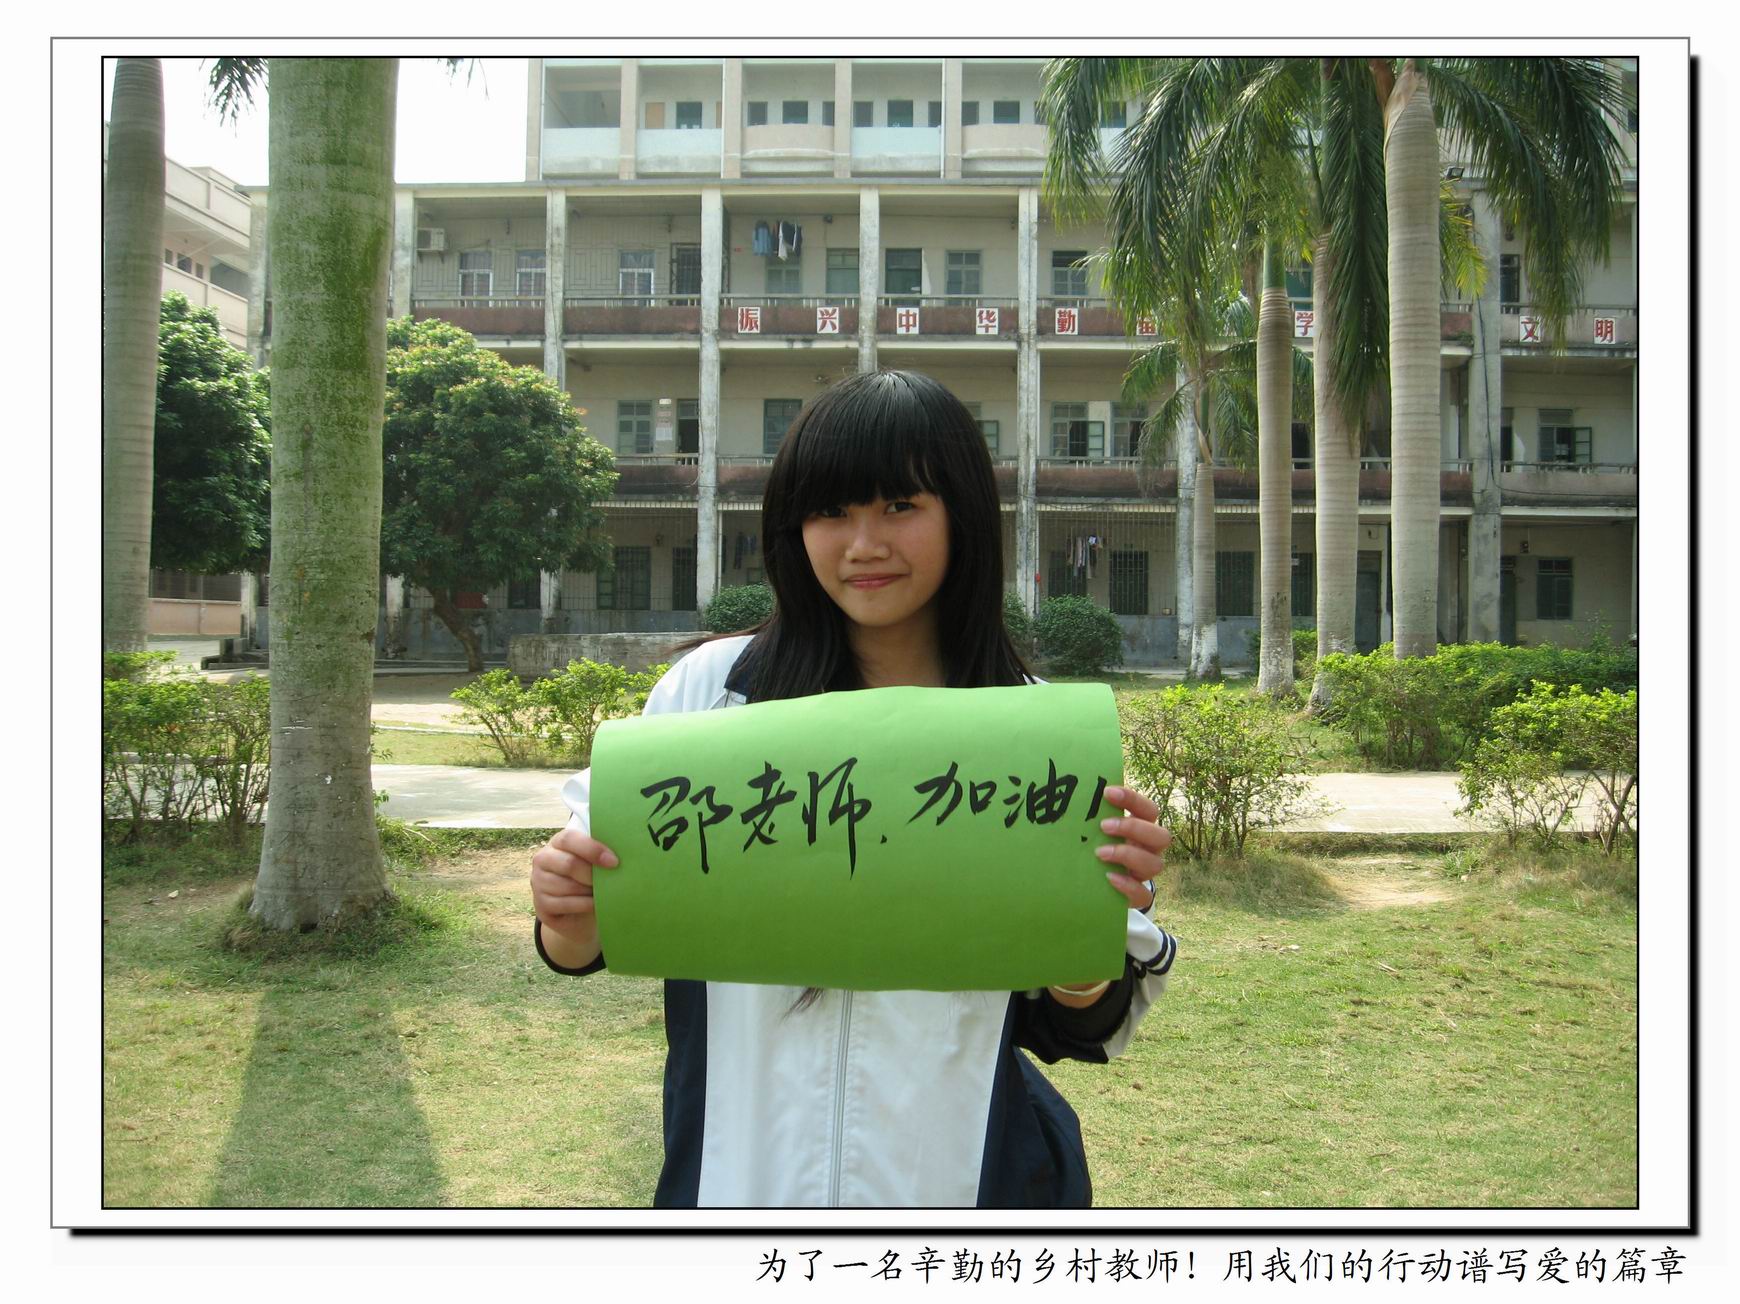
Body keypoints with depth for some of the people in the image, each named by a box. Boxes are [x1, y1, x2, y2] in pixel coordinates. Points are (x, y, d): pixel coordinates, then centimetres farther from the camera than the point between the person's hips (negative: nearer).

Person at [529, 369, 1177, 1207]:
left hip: (959, 1173, 0)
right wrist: (570, 927, -21)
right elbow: (604, 906, 0)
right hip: (736, 1172, 1)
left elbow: (1069, 1030, -4)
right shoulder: (711, 688, -7)